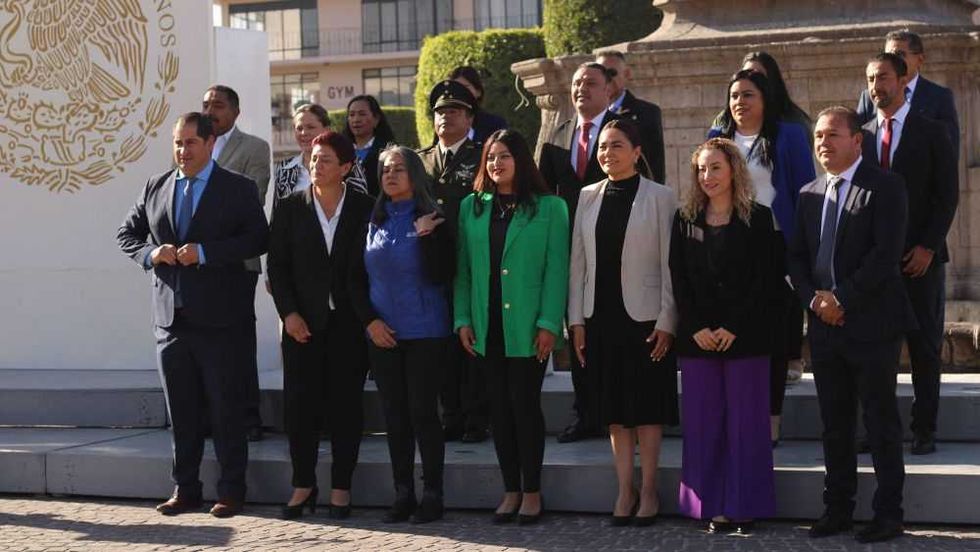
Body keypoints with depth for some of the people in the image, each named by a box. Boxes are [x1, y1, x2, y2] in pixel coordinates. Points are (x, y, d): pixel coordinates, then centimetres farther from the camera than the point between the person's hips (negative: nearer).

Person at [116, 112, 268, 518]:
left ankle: (231, 492, 8)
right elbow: (127, 234, 18)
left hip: (220, 318, -4)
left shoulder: (238, 188, -1)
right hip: (171, 316, 4)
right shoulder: (156, 188, 12)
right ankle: (185, 490, 18)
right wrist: (150, 253, -3)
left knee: (227, 409, 1)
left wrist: (205, 252, -19)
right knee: (181, 411, 10)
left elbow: (257, 239, -12)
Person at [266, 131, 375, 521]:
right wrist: (289, 313, -6)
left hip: (349, 323, -1)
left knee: (345, 405, 3)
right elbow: (277, 267, 4)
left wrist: (370, 318, -6)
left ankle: (341, 487, 12)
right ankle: (303, 484, 12)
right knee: (299, 404, -1)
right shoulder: (290, 209, 5)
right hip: (303, 323, 1)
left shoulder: (364, 210, 2)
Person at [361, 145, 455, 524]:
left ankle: (432, 496, 5)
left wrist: (427, 236, -20)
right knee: (394, 415, 7)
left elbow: (441, 276, -13)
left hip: (424, 333, -4)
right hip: (382, 334, 5)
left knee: (423, 412, -4)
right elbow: (360, 278, 14)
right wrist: (370, 321, 3)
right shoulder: (375, 221, 10)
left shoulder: (431, 220, -3)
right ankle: (403, 494, 14)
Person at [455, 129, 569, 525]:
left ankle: (532, 492, 10)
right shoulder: (472, 207, 10)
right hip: (487, 326, 4)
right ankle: (511, 491, 14)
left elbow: (556, 269, -5)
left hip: (526, 327, -4)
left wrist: (549, 324, -12)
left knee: (525, 404, -1)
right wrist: (462, 319, 1)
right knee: (499, 406, 7)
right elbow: (463, 268, 9)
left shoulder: (549, 208, -1)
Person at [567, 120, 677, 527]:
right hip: (601, 315, 4)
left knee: (647, 406, 2)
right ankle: (625, 490, 14)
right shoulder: (588, 197, 8)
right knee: (614, 408, 8)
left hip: (644, 316, -4)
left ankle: (648, 492, 11)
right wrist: (576, 319, 4)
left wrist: (666, 321, -10)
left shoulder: (659, 197, -3)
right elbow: (578, 261, 9)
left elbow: (669, 264, -5)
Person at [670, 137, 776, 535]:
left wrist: (734, 328, -12)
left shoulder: (757, 218, 1)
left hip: (744, 335, -3)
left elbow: (763, 279, -4)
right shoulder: (685, 219, 10)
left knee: (746, 420, -1)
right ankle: (713, 507, 7)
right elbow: (678, 278, 5)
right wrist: (696, 327, -6)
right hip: (698, 336, 3)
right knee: (703, 421, 2)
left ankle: (745, 506, 5)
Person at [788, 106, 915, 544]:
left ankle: (888, 513, 7)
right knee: (834, 423, 10)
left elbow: (886, 253, -15)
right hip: (825, 326, 6)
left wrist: (842, 298, -16)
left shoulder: (885, 187, -6)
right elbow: (797, 256, 13)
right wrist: (815, 298, -5)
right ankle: (837, 508, 18)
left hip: (871, 323, -6)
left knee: (881, 421, 0)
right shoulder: (809, 194, 14)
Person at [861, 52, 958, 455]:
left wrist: (928, 247, -9)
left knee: (924, 346, 1)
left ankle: (924, 429, 6)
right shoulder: (863, 136, 11)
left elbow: (947, 195, -1)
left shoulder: (931, 132, 2)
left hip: (920, 256, -2)